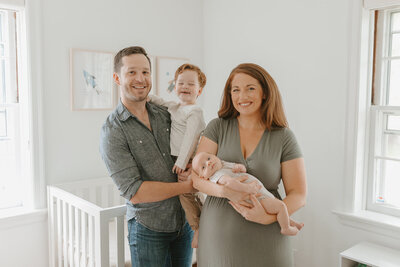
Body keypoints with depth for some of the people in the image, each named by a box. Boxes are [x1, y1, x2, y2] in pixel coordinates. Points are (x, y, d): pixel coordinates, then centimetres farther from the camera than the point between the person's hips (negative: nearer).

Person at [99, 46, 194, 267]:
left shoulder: (165, 114, 2)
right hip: (148, 229, -5)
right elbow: (134, 192, -19)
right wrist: (187, 186, -17)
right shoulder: (112, 131, -14)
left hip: (185, 222, 5)